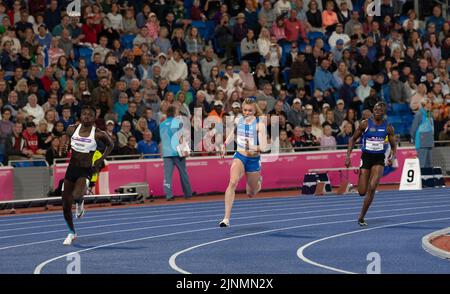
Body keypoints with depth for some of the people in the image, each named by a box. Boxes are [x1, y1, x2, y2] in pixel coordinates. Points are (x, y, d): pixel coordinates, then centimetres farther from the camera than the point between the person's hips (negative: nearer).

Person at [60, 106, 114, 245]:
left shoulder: (98, 134, -9)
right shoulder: (72, 129, -1)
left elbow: (110, 145, 8)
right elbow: (66, 136, 21)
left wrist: (100, 160, 1)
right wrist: (64, 145, 0)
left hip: (86, 171, -4)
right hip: (72, 169, 4)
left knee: (76, 196, -31)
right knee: (66, 206, 6)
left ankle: (80, 202, 10)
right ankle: (72, 232, 30)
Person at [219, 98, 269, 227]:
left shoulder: (259, 125, -14)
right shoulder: (239, 120, -1)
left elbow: (263, 147, -19)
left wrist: (252, 147, -37)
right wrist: (225, 144, 16)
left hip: (254, 159, -2)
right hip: (239, 157, 2)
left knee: (251, 194, 15)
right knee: (233, 182, -27)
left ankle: (258, 182, 56)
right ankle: (226, 218, -30)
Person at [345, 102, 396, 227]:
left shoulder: (388, 127, 1)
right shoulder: (365, 124, -2)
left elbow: (393, 146, 9)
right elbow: (353, 139, 6)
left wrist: (392, 157, -12)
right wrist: (348, 156, -4)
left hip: (379, 159, 0)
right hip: (366, 157, 0)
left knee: (372, 188, -17)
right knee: (362, 192, -5)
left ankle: (361, 217, -7)